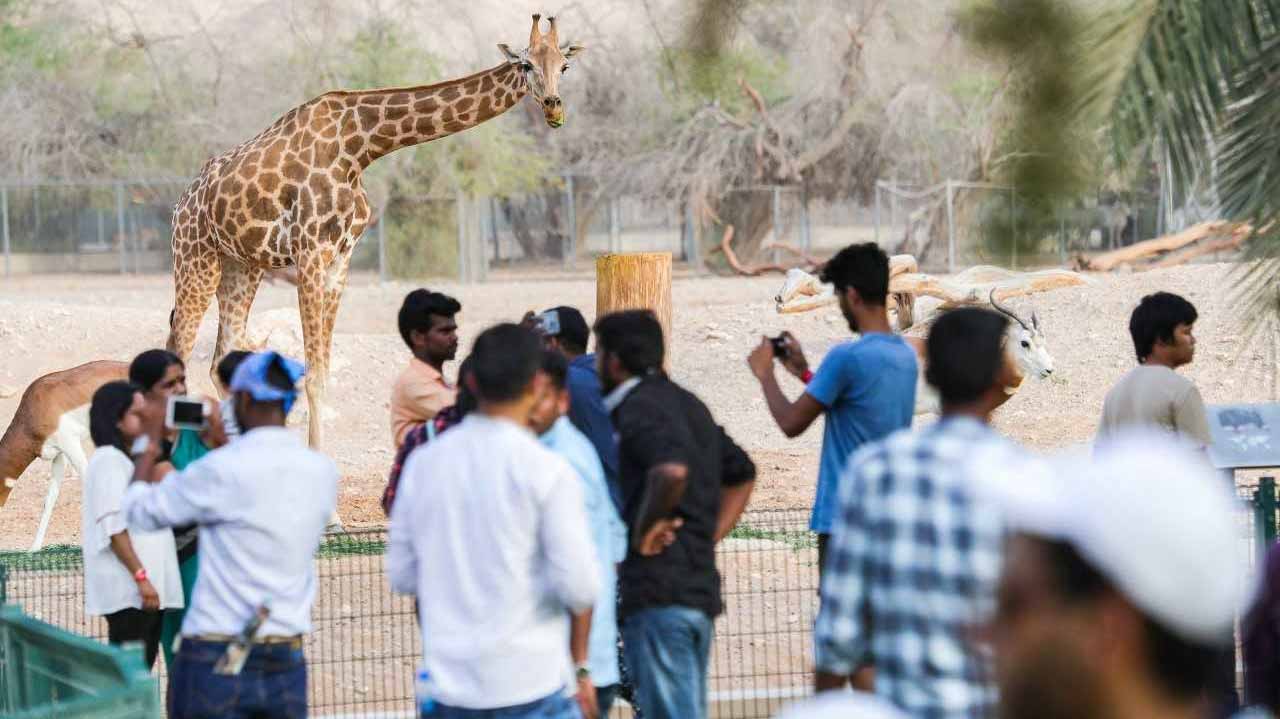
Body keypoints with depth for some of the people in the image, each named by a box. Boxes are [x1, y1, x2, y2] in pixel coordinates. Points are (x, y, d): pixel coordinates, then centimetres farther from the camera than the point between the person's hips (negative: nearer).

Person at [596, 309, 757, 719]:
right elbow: (742, 474, 28)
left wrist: (644, 528, -16)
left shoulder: (640, 407, -11)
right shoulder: (687, 404, 19)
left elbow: (672, 470, -31)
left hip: (658, 591, -10)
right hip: (700, 585, 10)